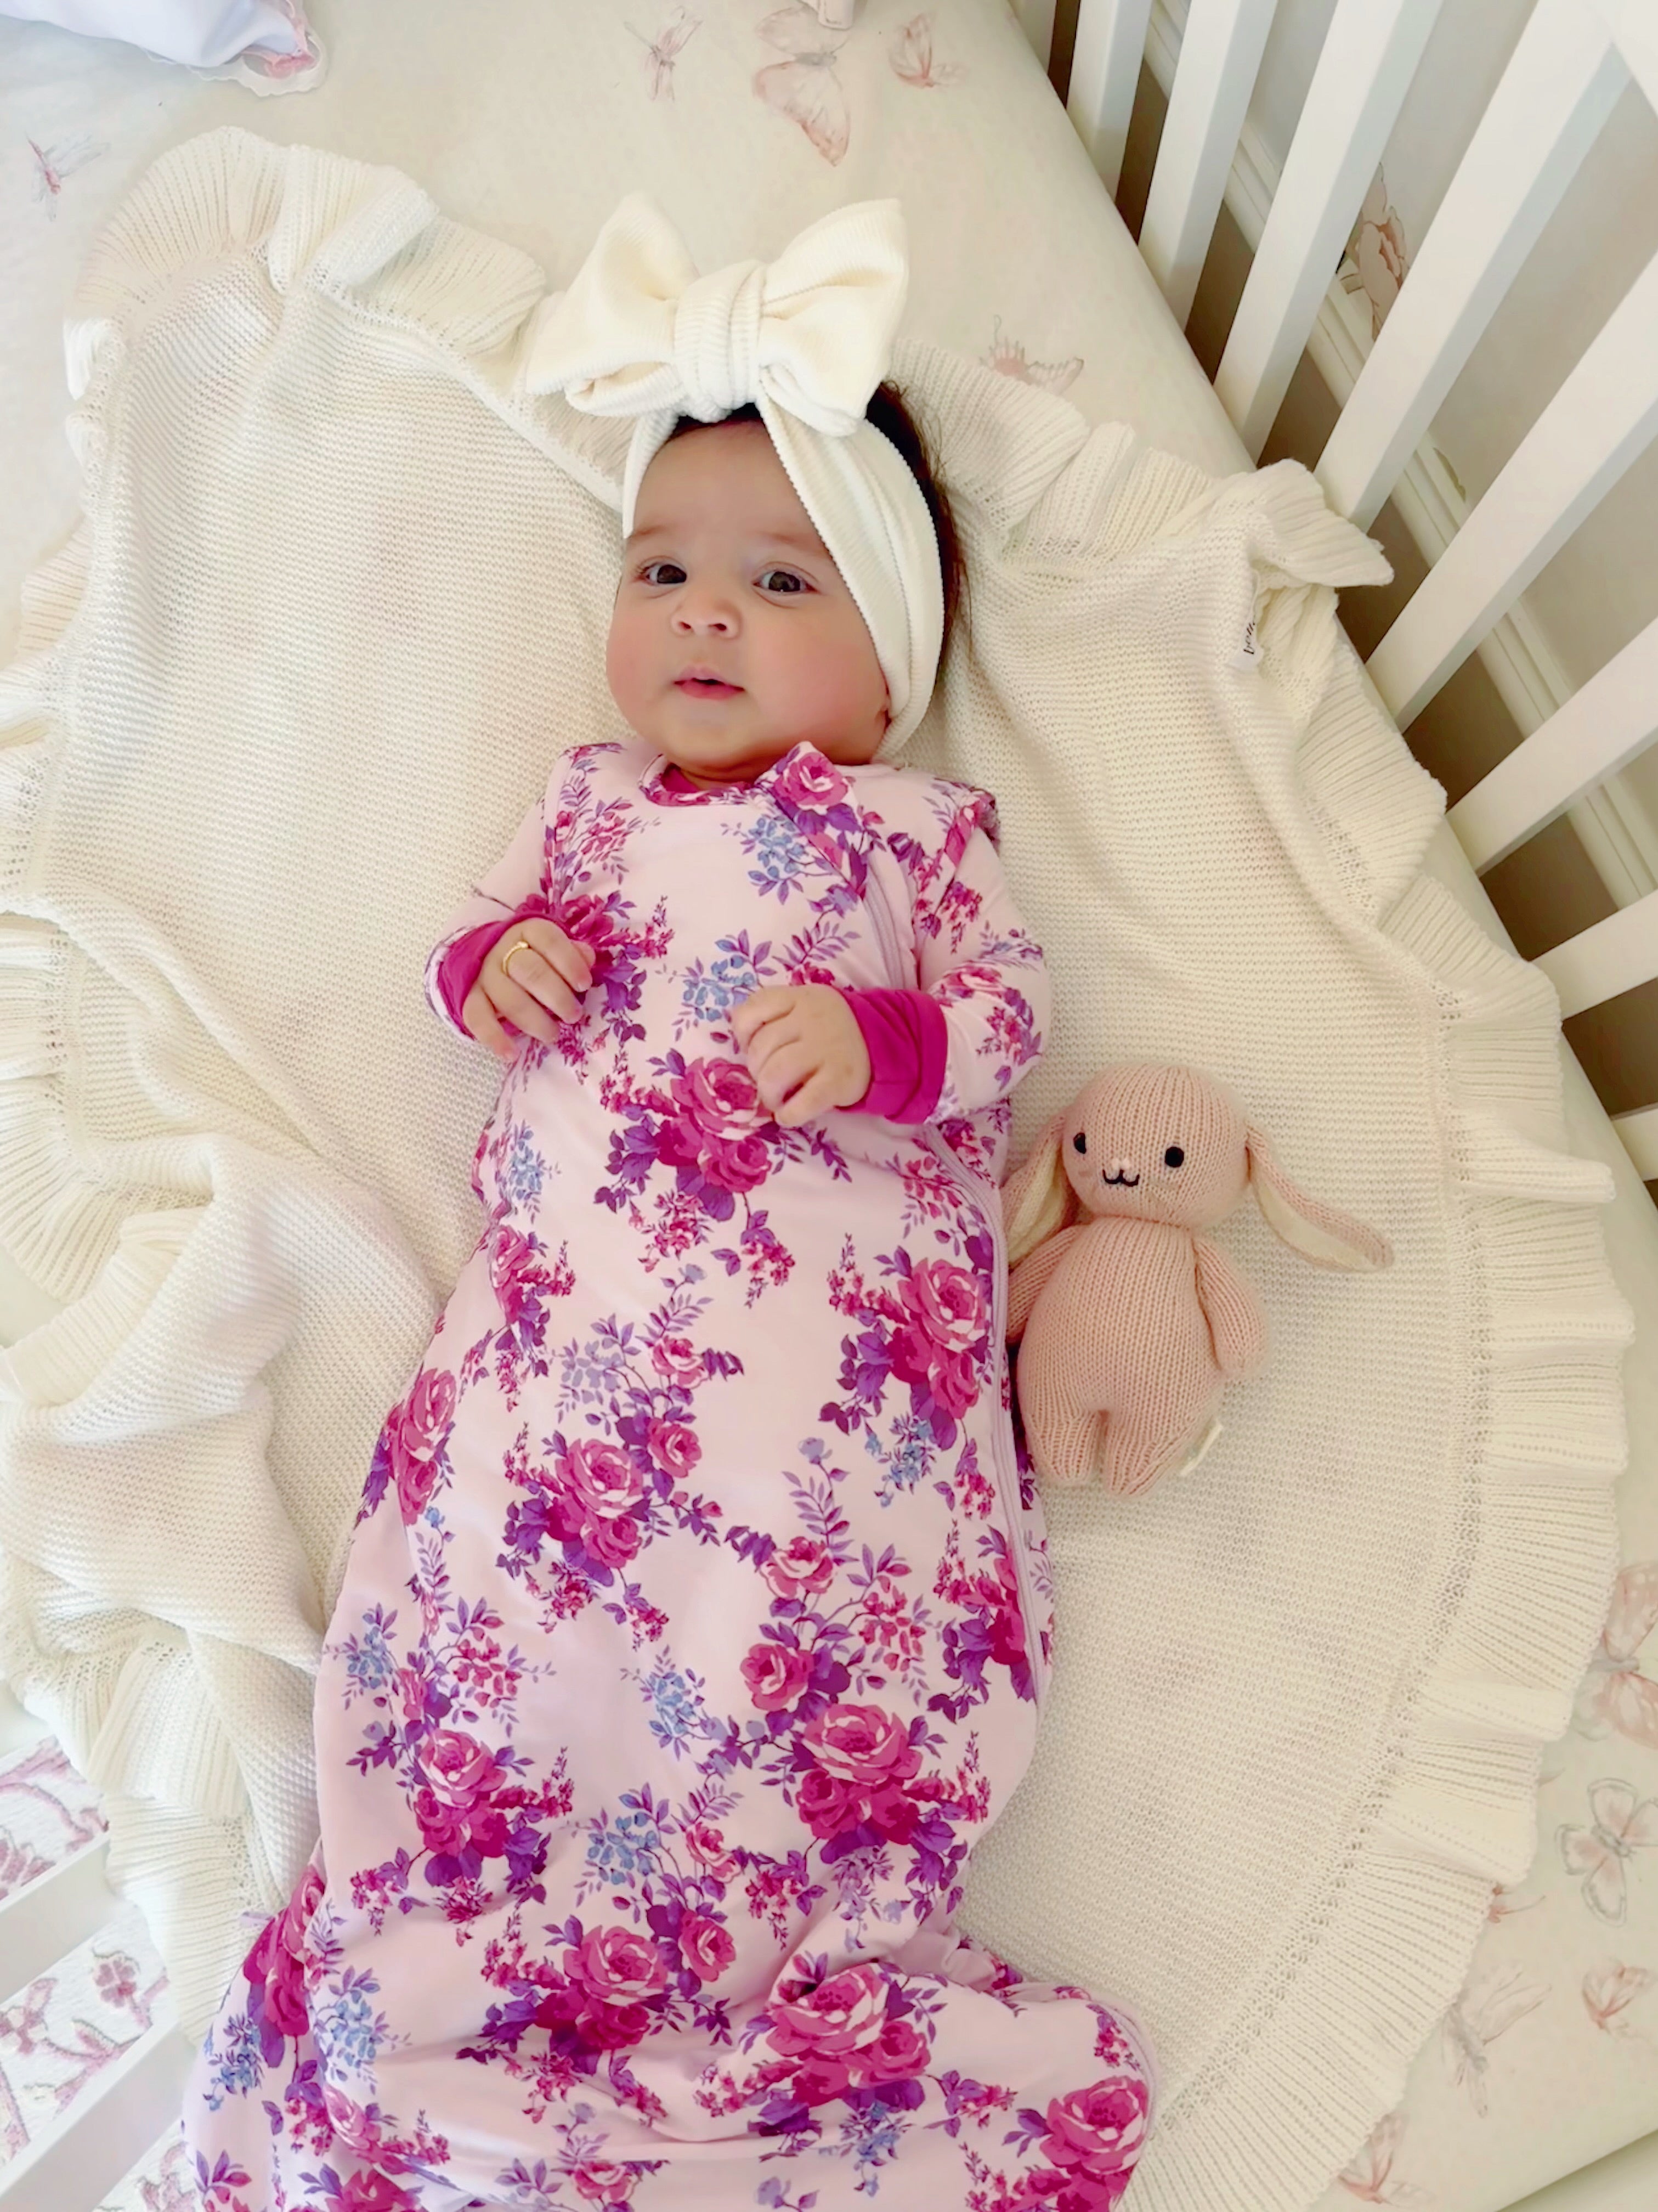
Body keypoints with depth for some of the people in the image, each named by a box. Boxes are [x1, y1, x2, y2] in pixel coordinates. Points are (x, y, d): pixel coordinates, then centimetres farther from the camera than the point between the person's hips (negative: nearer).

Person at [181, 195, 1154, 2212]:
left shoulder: (924, 825, 16)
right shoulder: (586, 799, 25)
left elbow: (1008, 1009, 8)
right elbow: (475, 934, 26)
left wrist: (877, 1038, -12)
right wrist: (495, 965, 2)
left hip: (843, 1278, -1)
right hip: (582, 1276, 2)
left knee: (812, 1576, -17)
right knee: (516, 1563, -10)